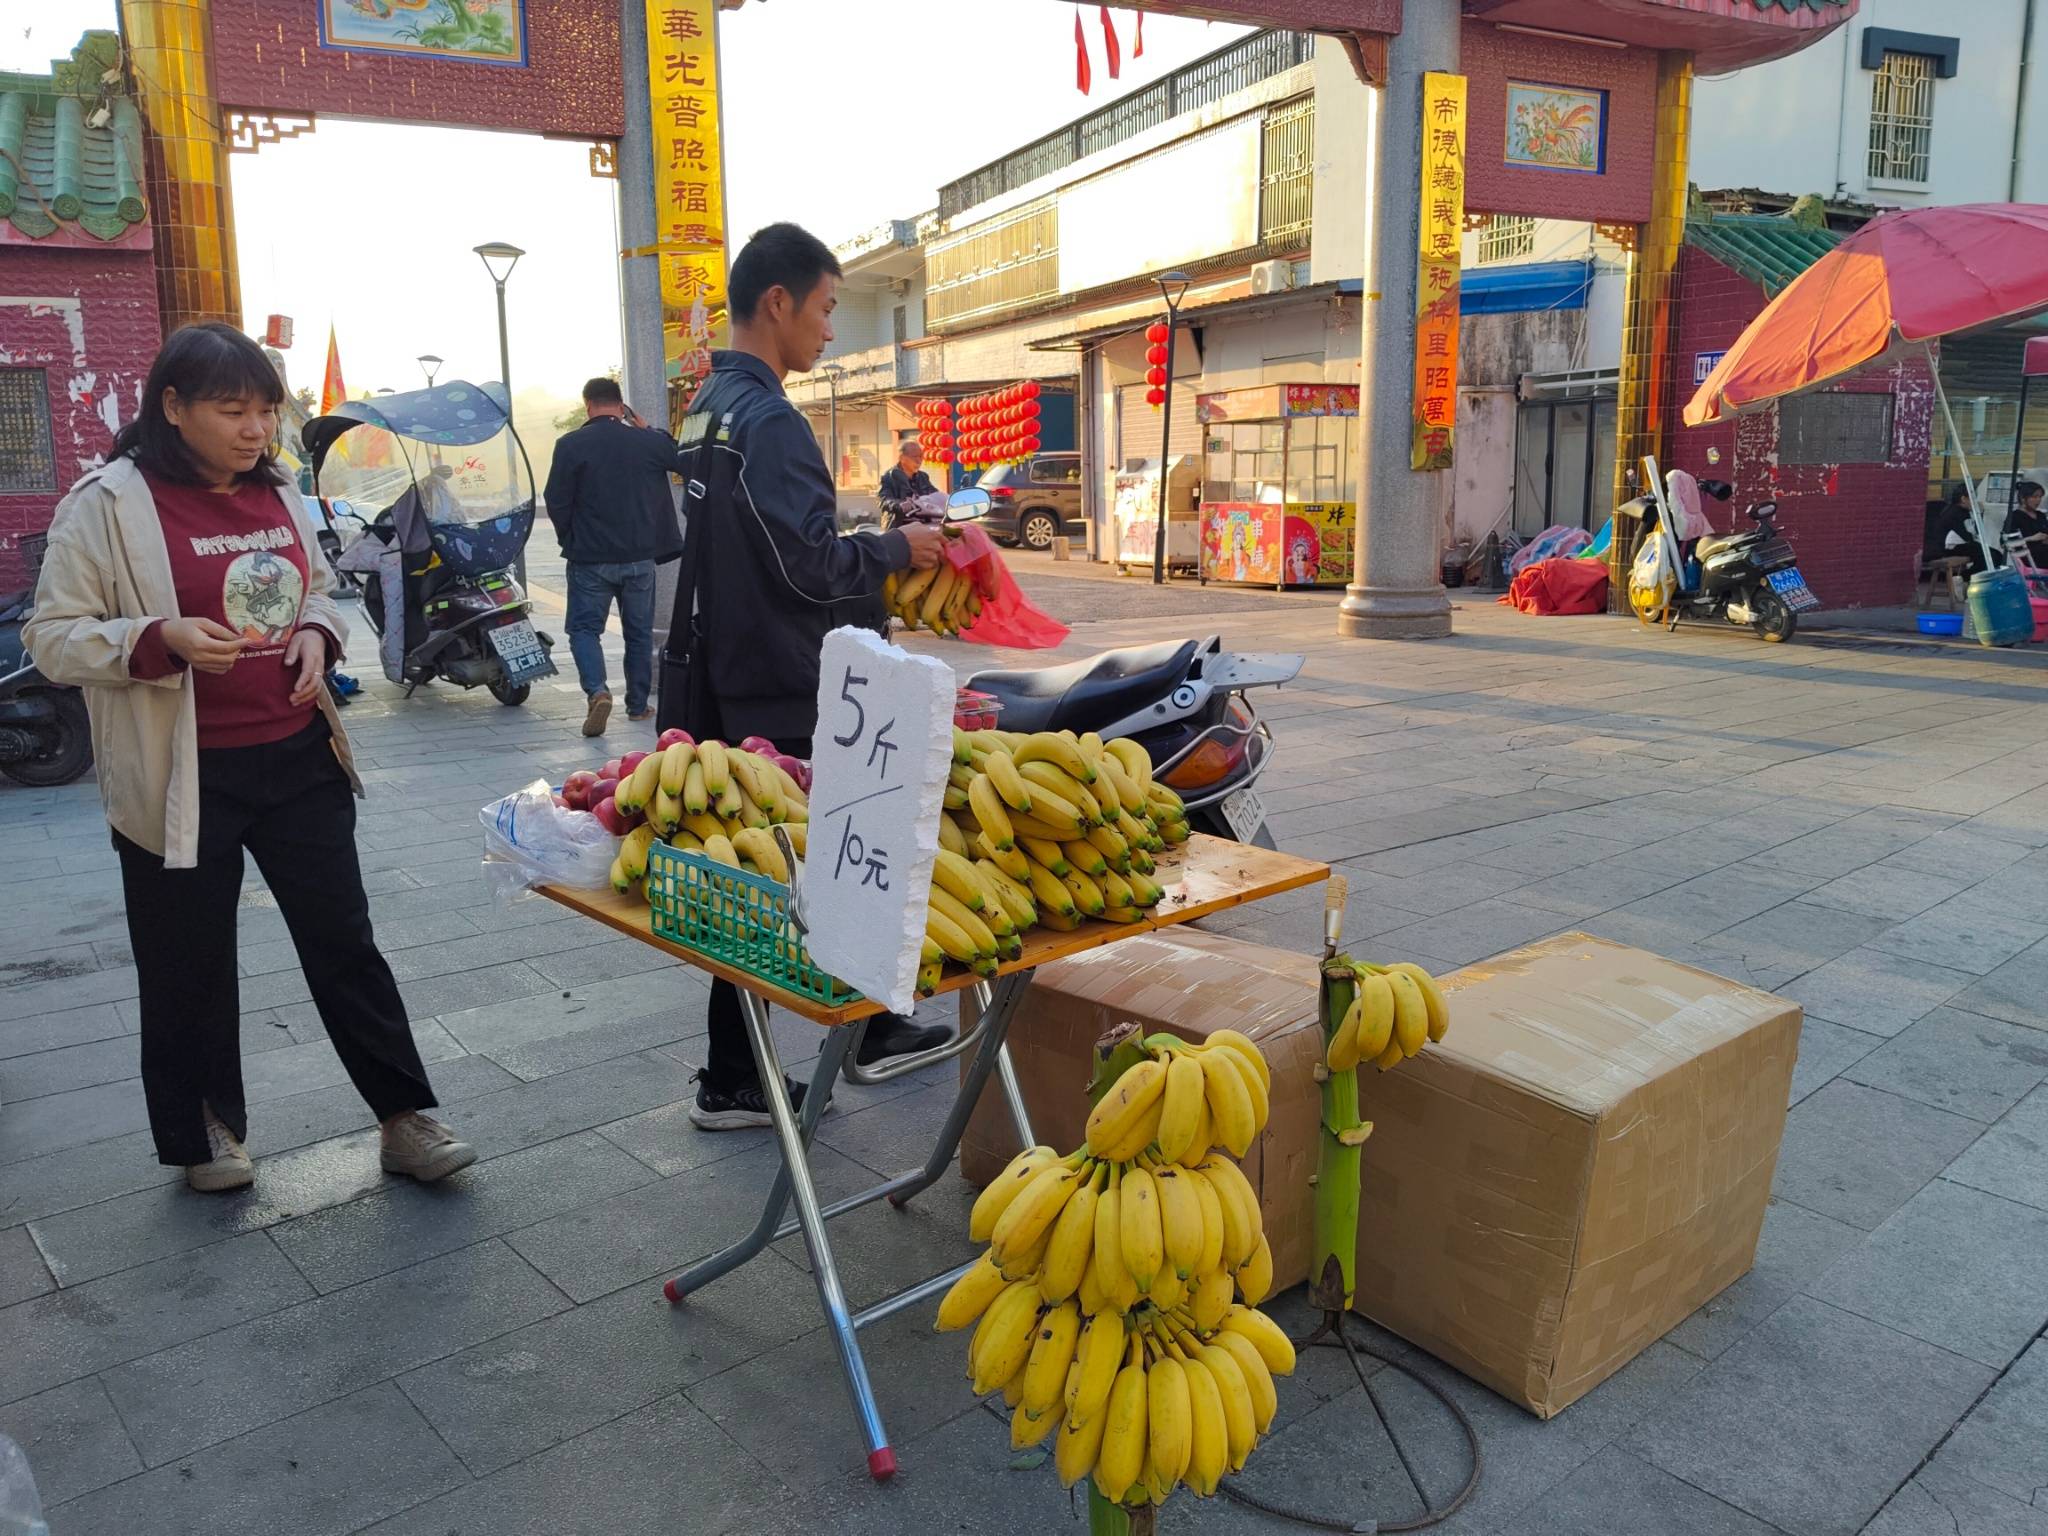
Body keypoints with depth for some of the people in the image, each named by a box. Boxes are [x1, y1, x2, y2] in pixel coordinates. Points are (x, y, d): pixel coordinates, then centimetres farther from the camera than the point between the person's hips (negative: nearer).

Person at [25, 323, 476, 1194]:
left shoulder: (276, 494, 8)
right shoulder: (109, 503, -9)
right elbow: (52, 637, -7)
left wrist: (317, 634, 0)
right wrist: (162, 641, -24)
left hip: (298, 758, 4)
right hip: (183, 778, -4)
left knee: (344, 940, 8)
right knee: (191, 964, 10)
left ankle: (404, 1118, 18)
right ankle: (203, 1134, 31)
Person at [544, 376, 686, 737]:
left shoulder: (571, 445, -9)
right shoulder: (650, 442, -2)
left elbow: (556, 503, -6)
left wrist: (571, 540, 9)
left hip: (590, 558, -2)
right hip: (641, 557, 3)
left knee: (585, 628, 6)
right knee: (639, 632, 14)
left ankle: (597, 690, -17)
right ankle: (638, 704, 19)